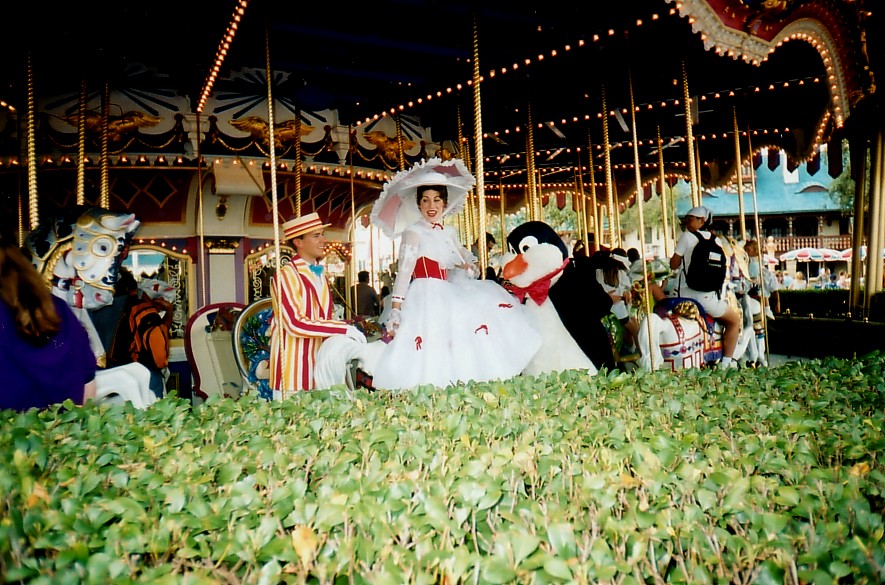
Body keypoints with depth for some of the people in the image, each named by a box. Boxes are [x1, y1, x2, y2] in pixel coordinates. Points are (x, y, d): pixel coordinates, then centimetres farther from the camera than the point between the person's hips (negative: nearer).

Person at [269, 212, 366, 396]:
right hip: (293, 362, -7)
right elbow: (295, 324, -21)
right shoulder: (286, 275, -12)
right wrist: (343, 328, -21)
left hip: (318, 359, 7)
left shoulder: (319, 275, 13)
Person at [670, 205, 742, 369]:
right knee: (735, 320, 22)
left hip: (684, 295, -1)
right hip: (707, 298, 1)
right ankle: (726, 363, 14)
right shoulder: (716, 240, 7)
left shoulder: (686, 237, -3)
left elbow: (673, 265, 0)